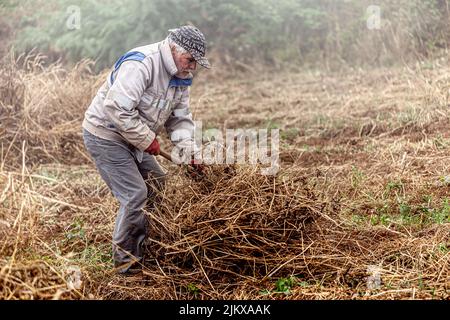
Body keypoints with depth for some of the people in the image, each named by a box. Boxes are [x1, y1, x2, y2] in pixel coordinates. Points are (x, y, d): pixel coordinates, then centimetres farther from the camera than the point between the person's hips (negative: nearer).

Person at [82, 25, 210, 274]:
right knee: (135, 194, -11)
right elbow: (117, 108, -33)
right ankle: (126, 262, 4)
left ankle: (143, 245, 31)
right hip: (105, 135, -10)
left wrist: (190, 151, -9)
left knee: (156, 182, 16)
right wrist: (147, 140, -25)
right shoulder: (141, 64, -27)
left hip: (131, 138, 10)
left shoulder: (180, 76, 3)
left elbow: (179, 119, 6)